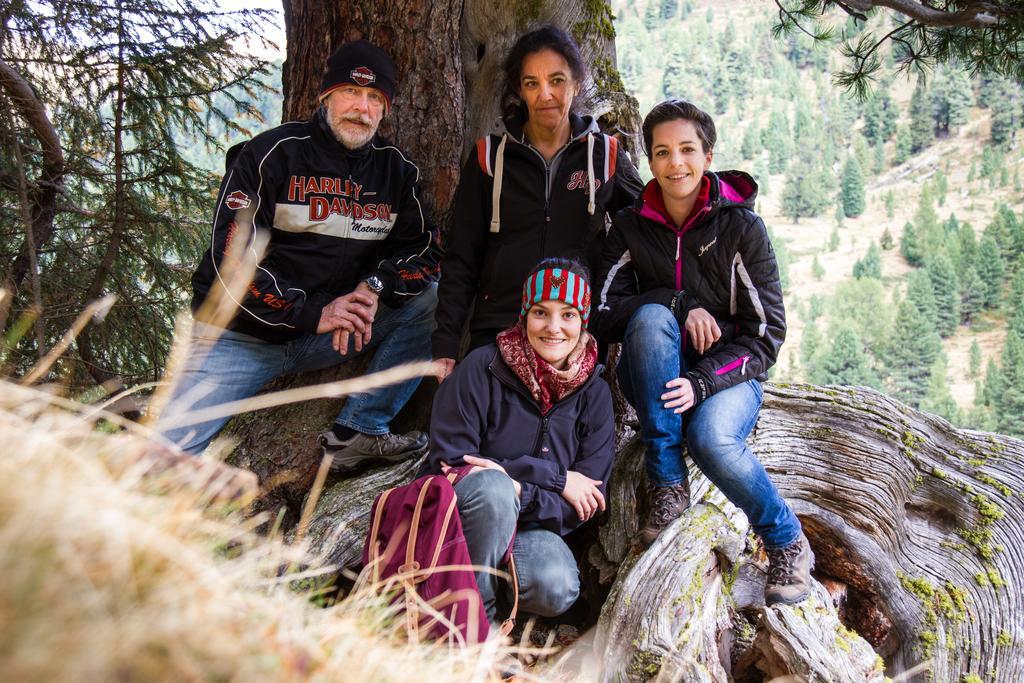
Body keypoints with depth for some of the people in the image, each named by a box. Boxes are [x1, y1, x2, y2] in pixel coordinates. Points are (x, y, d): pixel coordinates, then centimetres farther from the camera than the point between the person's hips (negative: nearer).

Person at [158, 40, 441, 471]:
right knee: (164, 452, -22)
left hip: (329, 334, 4)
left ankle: (360, 430, -16)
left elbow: (422, 251, 1)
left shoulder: (396, 170, 5)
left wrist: (376, 288, -21)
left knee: (433, 299, -17)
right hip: (244, 334, -4)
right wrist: (312, 314, -25)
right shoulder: (272, 154, -8)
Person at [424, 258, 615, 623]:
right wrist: (555, 478, -17)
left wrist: (517, 492, -26)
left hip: (528, 525, 2)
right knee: (493, 487, -36)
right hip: (454, 513, -2)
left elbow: (585, 503, -5)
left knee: (557, 588, -30)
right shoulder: (482, 366, -9)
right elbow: (449, 462, -15)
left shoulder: (594, 393, 1)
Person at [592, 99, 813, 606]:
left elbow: (767, 332, -9)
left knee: (712, 440, -35)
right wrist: (680, 306, -20)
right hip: (654, 377, 2)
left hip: (728, 375, -2)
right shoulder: (630, 228, 1)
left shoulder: (741, 226, -6)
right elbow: (604, 314, -7)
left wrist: (703, 382, -22)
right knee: (650, 317, -31)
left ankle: (788, 544, -6)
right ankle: (667, 484, -23)